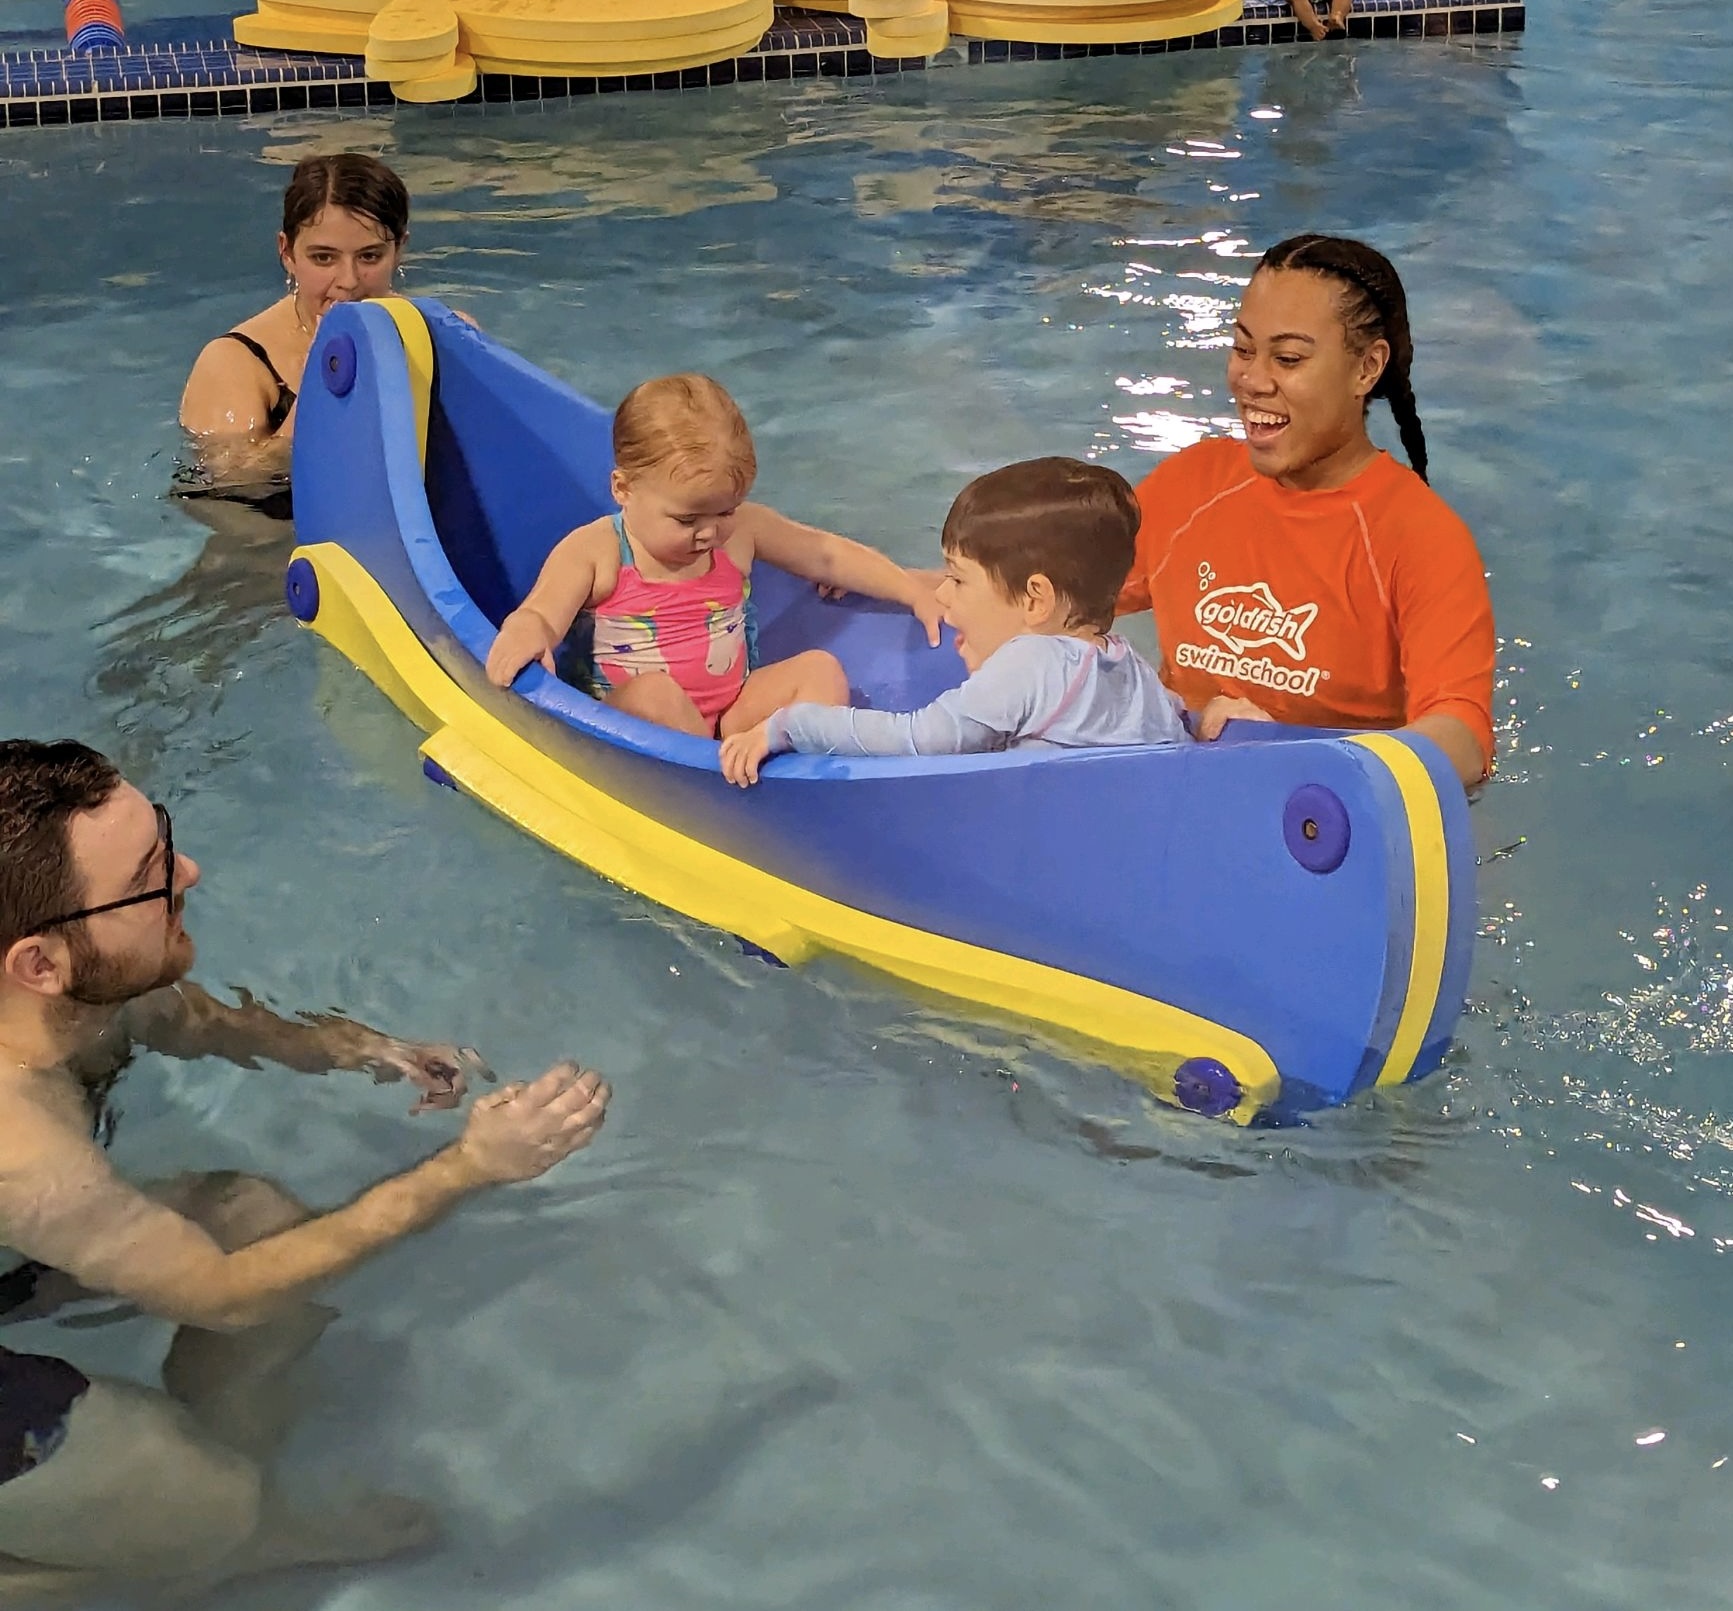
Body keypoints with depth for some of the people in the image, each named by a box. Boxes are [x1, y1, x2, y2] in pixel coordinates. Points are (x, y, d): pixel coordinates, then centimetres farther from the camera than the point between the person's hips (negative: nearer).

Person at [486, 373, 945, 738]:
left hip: (735, 708, 5)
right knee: (653, 693, -36)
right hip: (637, 723, -5)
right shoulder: (593, 553, -11)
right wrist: (524, 632, -46)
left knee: (820, 667, -12)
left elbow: (828, 554, 10)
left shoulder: (741, 529, 1)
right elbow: (542, 614, -21)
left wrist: (912, 589, 4)